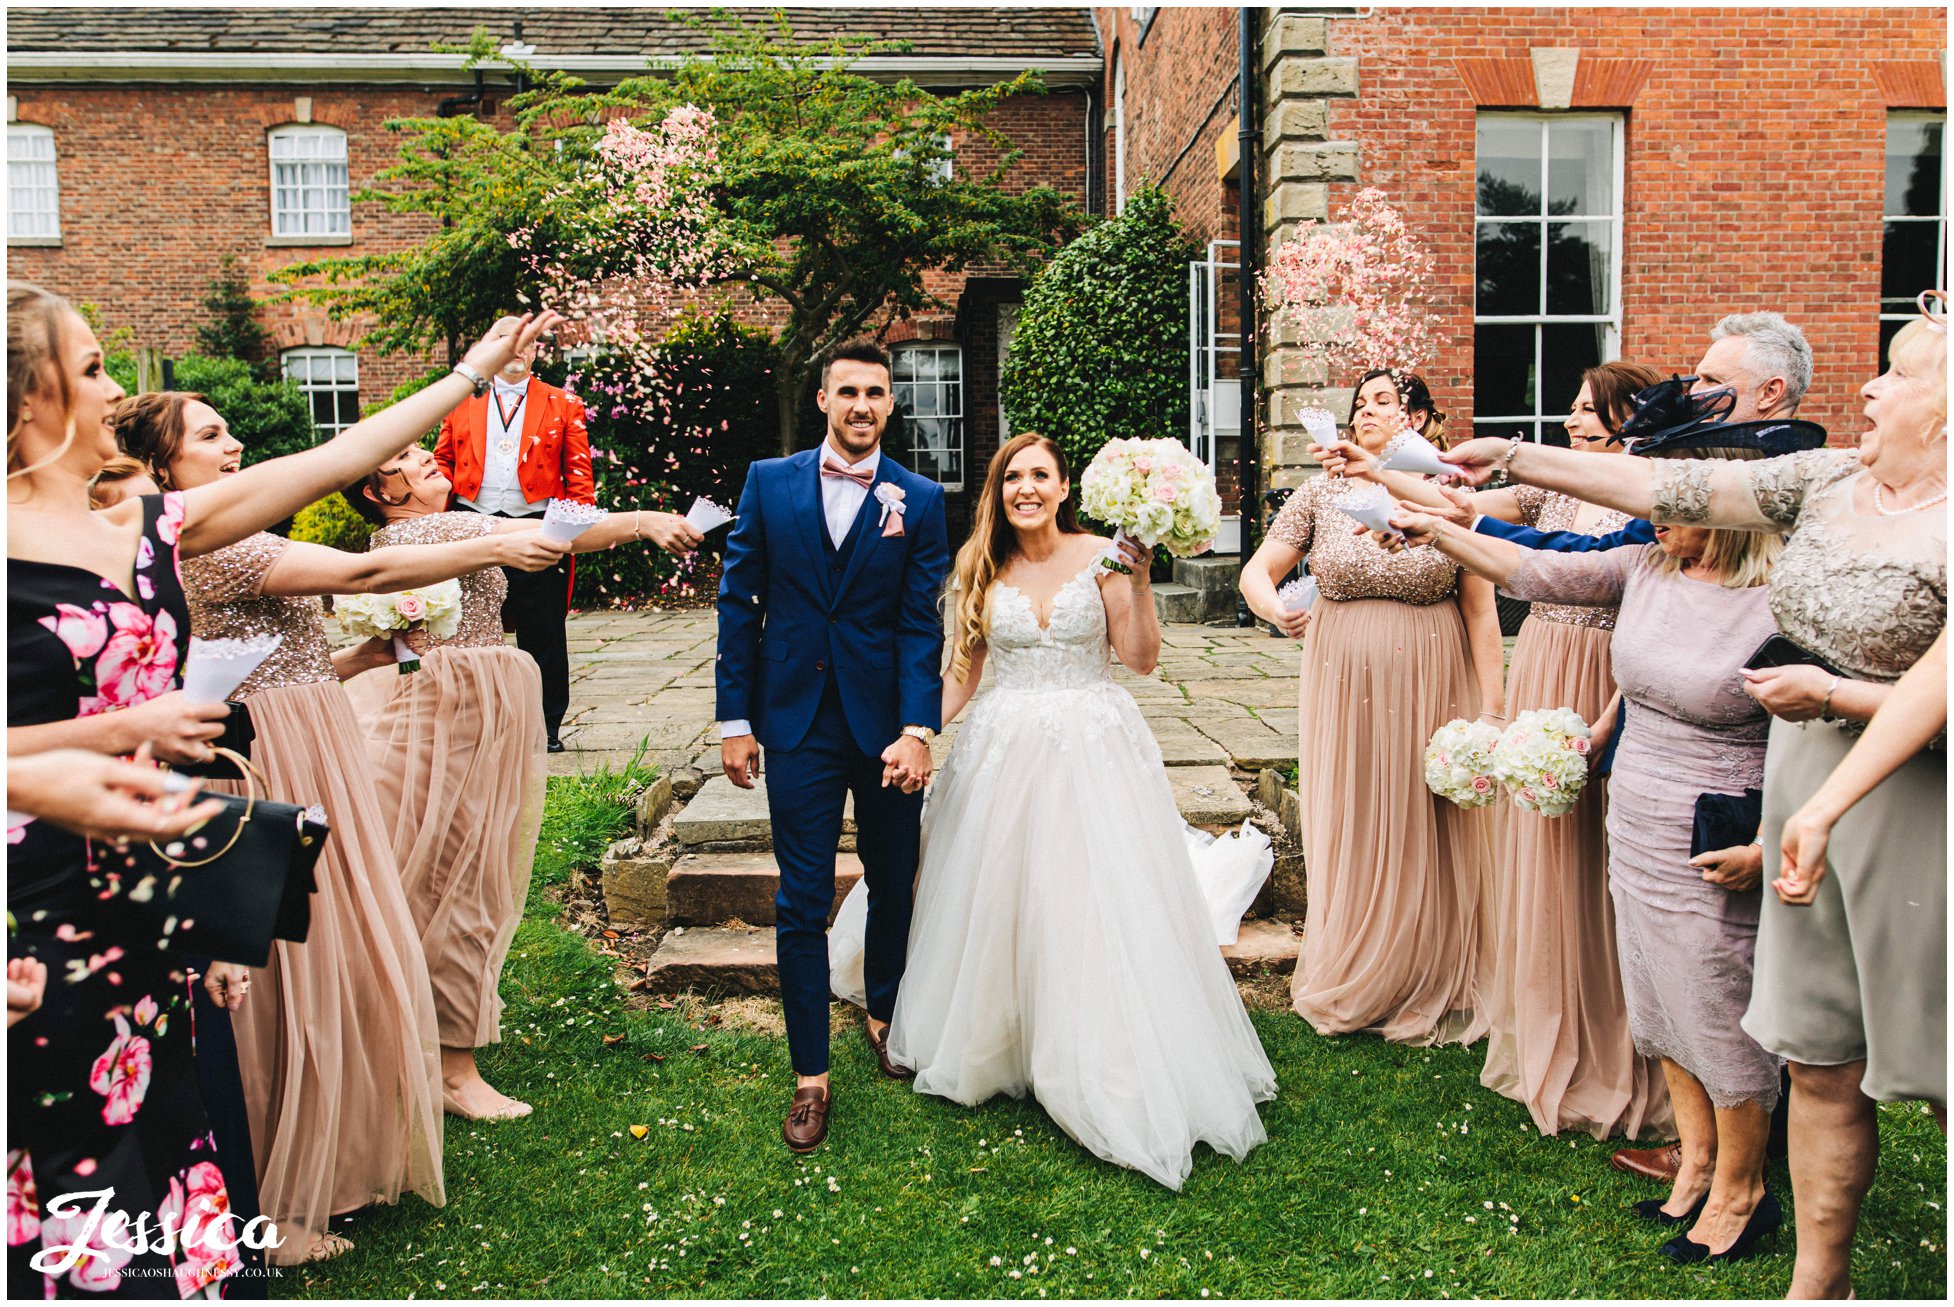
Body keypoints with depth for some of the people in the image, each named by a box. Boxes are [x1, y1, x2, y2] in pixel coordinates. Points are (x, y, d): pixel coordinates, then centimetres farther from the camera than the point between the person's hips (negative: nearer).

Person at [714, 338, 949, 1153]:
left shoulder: (919, 500, 0)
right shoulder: (769, 483, 3)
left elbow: (922, 623, -5)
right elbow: (738, 602, 3)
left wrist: (917, 729, -14)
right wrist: (735, 719, 0)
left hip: (887, 724, 0)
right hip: (797, 724, 0)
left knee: (894, 887, 15)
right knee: (801, 903, 2)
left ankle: (885, 1015, 39)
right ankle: (810, 1075, 13)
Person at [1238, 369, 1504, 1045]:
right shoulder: (1323, 492, 1)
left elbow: (1482, 611, -3)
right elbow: (1255, 571, 4)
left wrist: (1491, 707, -7)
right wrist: (1276, 610, -19)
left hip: (1431, 684, -1)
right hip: (1344, 679, 1)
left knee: (1425, 830, 6)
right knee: (1349, 828, 9)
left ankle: (1430, 992, 25)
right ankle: (1351, 985, 27)